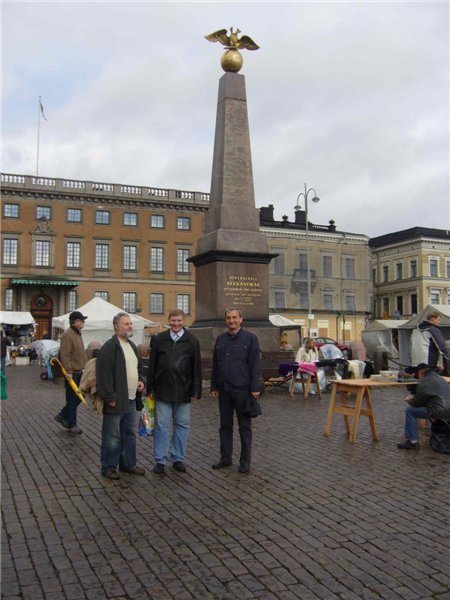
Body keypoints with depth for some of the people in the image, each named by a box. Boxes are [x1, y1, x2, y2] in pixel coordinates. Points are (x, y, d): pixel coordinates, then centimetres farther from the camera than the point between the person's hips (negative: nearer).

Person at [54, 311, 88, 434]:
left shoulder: (78, 333, 15)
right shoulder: (67, 335, -15)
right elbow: (64, 355, -21)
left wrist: (85, 366, 21)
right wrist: (68, 371, -24)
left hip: (79, 371, 9)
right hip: (72, 373, -9)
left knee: (80, 396, 14)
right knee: (72, 399, 0)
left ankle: (62, 416, 28)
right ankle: (72, 425, 10)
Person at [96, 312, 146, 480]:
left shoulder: (131, 345, 15)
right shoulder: (109, 346, -13)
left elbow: (138, 367, 27)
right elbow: (104, 374, -18)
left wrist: (141, 380, 7)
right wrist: (110, 397, -20)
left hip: (131, 399, 9)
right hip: (116, 401, -9)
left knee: (130, 434, 16)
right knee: (112, 436, 2)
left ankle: (128, 464, 28)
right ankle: (108, 467, 14)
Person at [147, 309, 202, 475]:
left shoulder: (192, 341, 3)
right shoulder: (158, 339, 5)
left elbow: (197, 367, 3)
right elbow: (152, 365, 6)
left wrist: (196, 390, -1)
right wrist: (150, 388, 2)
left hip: (183, 390, 0)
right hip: (162, 390, 0)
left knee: (182, 425, 7)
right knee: (161, 425, 3)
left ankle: (178, 458, 19)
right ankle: (160, 460, 12)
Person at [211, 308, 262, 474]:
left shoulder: (250, 338, -5)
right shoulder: (220, 339, 10)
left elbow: (256, 365, -8)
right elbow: (215, 365, 14)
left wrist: (255, 388, -12)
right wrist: (214, 386, 11)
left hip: (242, 390, -5)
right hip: (224, 390, 5)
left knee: (244, 426, 6)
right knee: (225, 425, 12)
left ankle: (245, 461, 15)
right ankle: (226, 458, 24)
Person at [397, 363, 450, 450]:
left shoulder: (423, 382, -6)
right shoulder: (440, 378, 22)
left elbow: (417, 403, 0)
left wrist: (409, 400, 20)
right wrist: (414, 397, 33)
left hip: (441, 412, -9)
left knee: (409, 411, 0)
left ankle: (412, 441, -2)